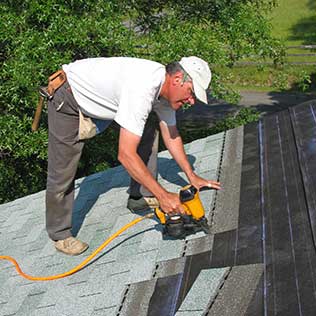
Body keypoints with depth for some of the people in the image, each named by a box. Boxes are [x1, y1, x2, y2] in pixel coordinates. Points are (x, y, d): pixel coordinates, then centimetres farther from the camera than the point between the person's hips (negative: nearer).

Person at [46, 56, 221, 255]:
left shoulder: (165, 86, -9)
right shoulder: (142, 90, -37)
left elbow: (171, 135, 6)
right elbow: (126, 155, -39)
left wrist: (192, 177, 5)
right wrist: (163, 195, -35)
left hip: (101, 98, 9)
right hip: (68, 99, -8)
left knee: (148, 123, 1)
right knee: (63, 173, -6)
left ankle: (141, 196, 7)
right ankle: (60, 235, 15)